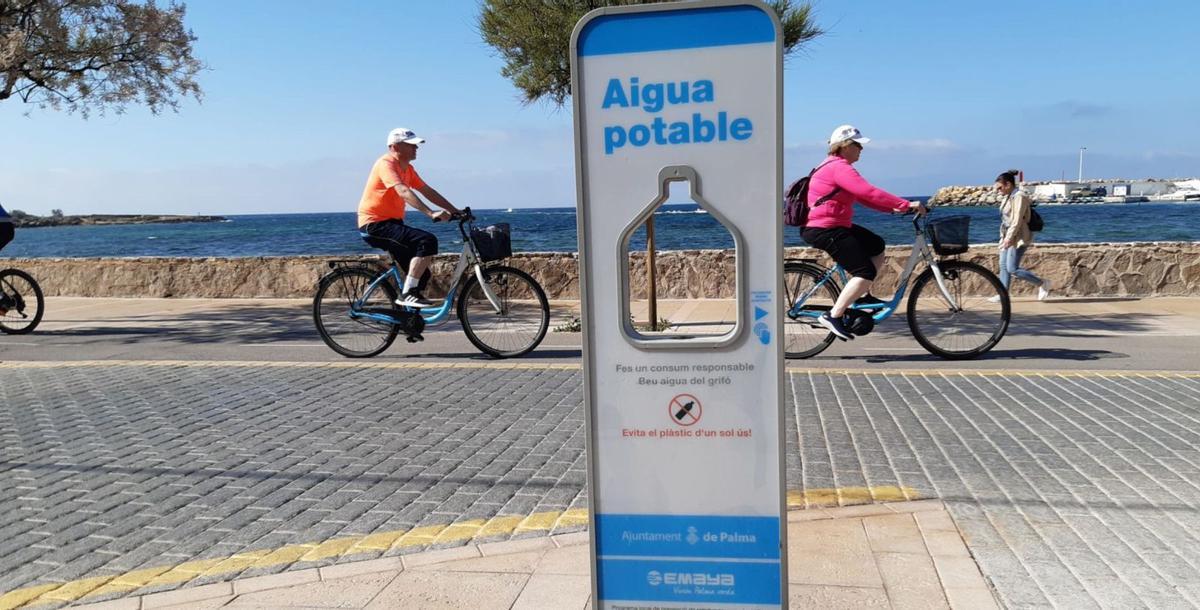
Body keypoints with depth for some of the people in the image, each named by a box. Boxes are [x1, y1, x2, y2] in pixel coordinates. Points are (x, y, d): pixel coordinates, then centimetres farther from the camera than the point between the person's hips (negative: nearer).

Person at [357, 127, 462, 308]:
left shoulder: (407, 168, 13)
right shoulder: (386, 163, -16)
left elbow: (427, 191, 13)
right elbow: (403, 191, -31)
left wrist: (455, 211, 5)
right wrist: (431, 213, -41)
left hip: (390, 223, 9)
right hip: (375, 224, -9)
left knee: (422, 275, 8)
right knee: (427, 241, -27)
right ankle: (407, 294, -24)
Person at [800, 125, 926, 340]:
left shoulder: (836, 166, 18)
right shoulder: (839, 167, -16)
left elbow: (863, 197, 18)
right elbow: (870, 193, -26)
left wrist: (894, 208, 7)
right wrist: (906, 204, -23)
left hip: (835, 226, 11)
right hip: (824, 229, -11)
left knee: (877, 246, 21)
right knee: (866, 272, -13)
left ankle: (862, 296, 23)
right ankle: (833, 316, -14)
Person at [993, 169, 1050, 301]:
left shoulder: (1019, 197, -16)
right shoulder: (1008, 197, 13)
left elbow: (1017, 220, -22)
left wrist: (1009, 238, -25)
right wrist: (1004, 237, 20)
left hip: (1018, 238, -10)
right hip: (1008, 236, 10)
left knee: (1012, 269, -10)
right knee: (1003, 266, 8)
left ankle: (1043, 284, 2)